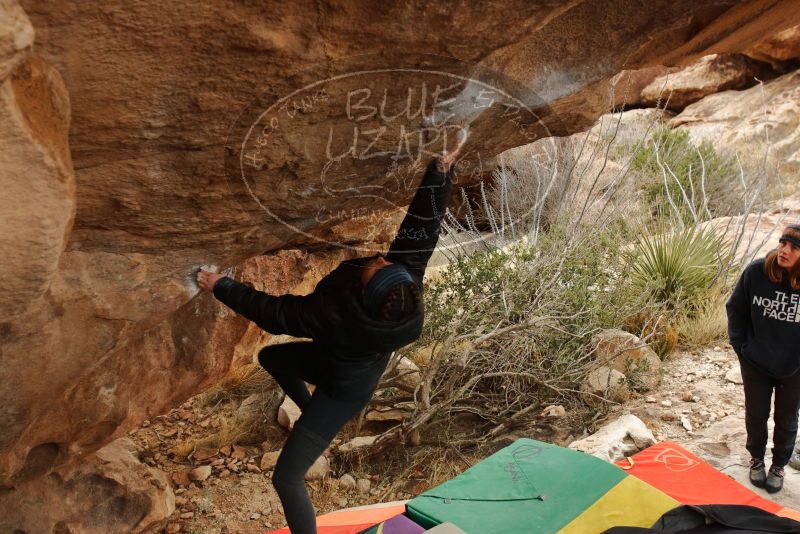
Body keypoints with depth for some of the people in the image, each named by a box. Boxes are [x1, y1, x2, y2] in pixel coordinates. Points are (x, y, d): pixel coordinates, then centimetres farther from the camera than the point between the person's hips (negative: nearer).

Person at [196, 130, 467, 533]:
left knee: (286, 477, -1)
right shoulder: (408, 278, -32)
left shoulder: (332, 315, -43)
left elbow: (273, 312, -29)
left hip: (344, 389, -7)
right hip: (354, 363, 7)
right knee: (269, 356, 24)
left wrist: (220, 287, -18)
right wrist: (442, 167, -27)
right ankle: (316, 418, 35)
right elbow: (421, 226, -23)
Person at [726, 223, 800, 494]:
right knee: (756, 414, 18)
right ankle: (757, 459, 42)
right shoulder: (757, 271, -18)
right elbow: (735, 309, -3)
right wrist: (741, 346, -4)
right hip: (756, 363, 0)